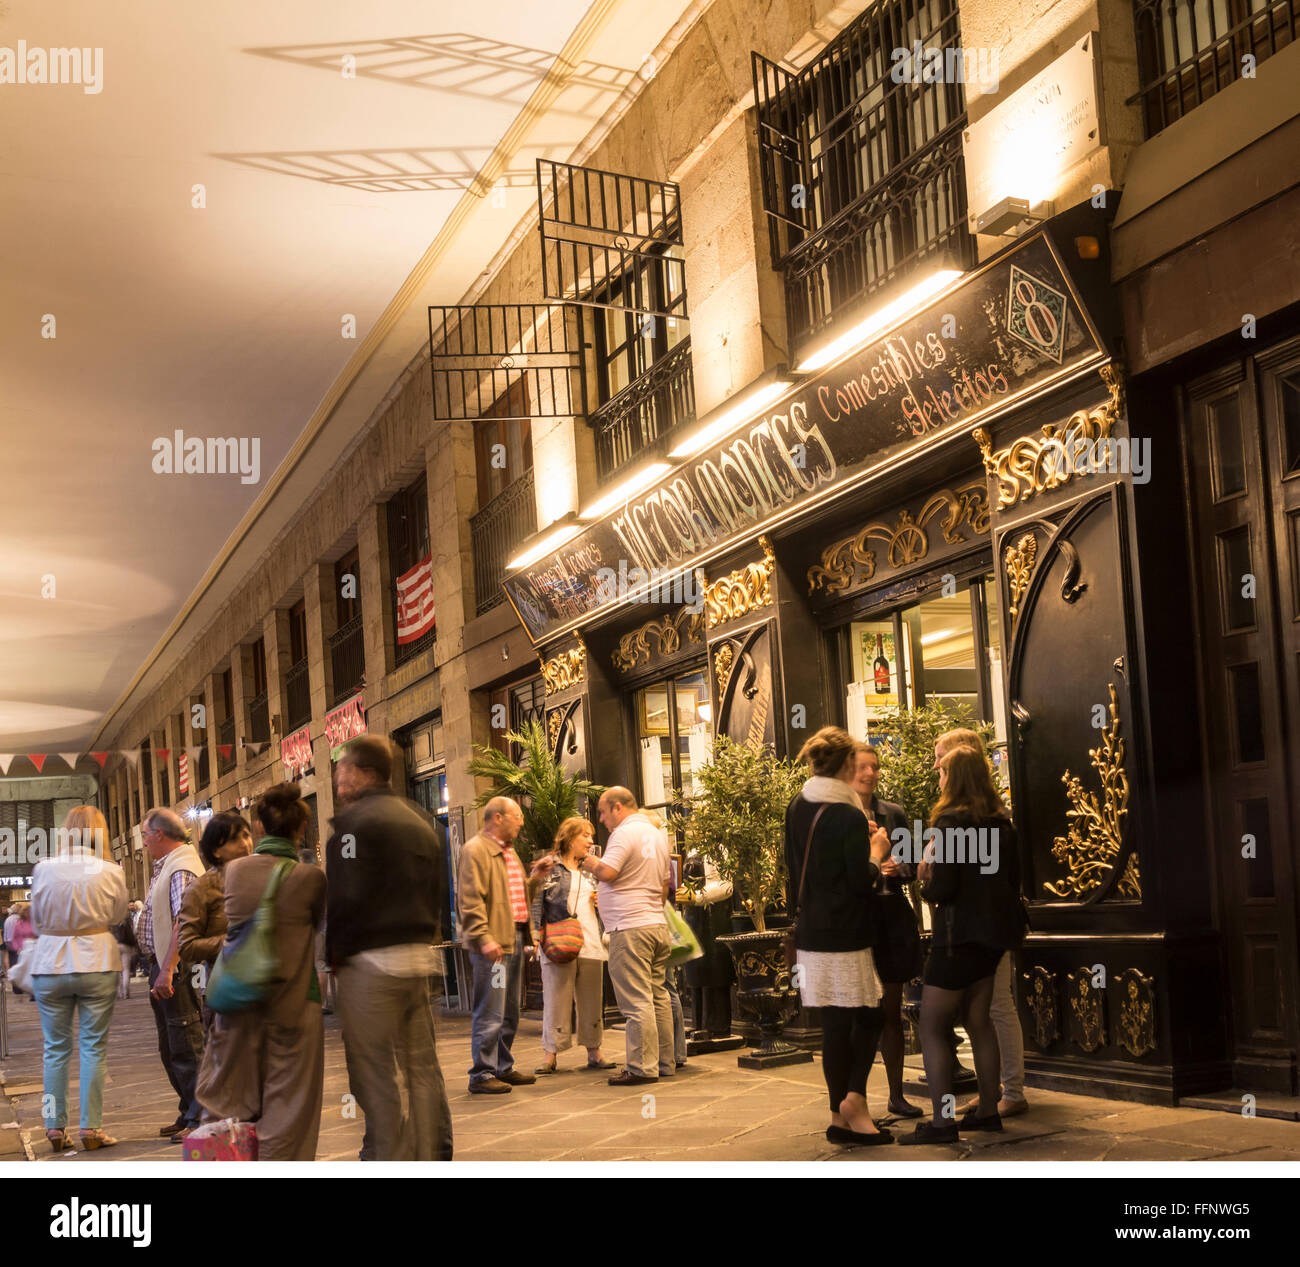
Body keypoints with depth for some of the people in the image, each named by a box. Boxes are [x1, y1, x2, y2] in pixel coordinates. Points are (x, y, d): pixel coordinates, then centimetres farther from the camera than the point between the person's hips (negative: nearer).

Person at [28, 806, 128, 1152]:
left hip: (49, 966, 1)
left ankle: (55, 1127, 13)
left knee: (56, 1049, 11)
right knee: (93, 1048, 6)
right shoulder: (111, 873, -10)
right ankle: (91, 1127, 6)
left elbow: (36, 920, 7)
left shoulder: (43, 869, -6)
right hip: (96, 964, -1)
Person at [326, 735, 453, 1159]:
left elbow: (348, 898, -17)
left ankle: (389, 1157, -2)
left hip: (371, 962, -8)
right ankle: (433, 1154, 17)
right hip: (420, 956, 8)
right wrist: (422, 937, 18)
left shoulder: (356, 821, -11)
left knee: (375, 1075, -2)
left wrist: (335, 952, -5)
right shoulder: (420, 822, 16)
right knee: (422, 1066, 12)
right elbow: (437, 894, 18)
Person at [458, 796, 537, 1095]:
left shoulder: (508, 851, 20)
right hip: (493, 943, -10)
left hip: (515, 938, 10)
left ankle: (504, 1067, 25)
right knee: (490, 1014, -8)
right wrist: (484, 938, -23)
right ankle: (482, 1075, -3)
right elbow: (471, 900, -17)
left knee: (510, 1012, 16)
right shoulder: (475, 850, -10)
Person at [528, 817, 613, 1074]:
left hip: (590, 944, 5)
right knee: (556, 1000, -6)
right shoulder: (550, 866, 3)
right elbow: (527, 898, -7)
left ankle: (594, 1053, 12)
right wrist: (536, 877, -23)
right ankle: (550, 1055, -1)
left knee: (592, 1001, 6)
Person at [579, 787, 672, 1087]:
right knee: (658, 997, 11)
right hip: (658, 925, 9)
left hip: (630, 928, -9)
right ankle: (664, 1063, 15)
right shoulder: (657, 834, 18)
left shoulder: (625, 832, -10)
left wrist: (589, 863, -3)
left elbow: (607, 872, -21)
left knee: (636, 1001, -7)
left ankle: (642, 1068, -7)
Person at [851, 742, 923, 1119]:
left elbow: (910, 866, 13)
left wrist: (897, 868, -9)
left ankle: (896, 1094, 19)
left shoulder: (894, 814, 9)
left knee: (891, 1010, 10)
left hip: (892, 917, 4)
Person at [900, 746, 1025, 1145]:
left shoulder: (950, 822, -15)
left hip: (959, 937, -8)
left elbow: (942, 889, -19)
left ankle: (942, 1120, -7)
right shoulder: (1000, 823, 7)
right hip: (994, 933, 8)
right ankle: (988, 1109, 21)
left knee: (932, 1027, -2)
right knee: (978, 1019, 18)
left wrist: (925, 881, 1)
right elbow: (1014, 879, 13)